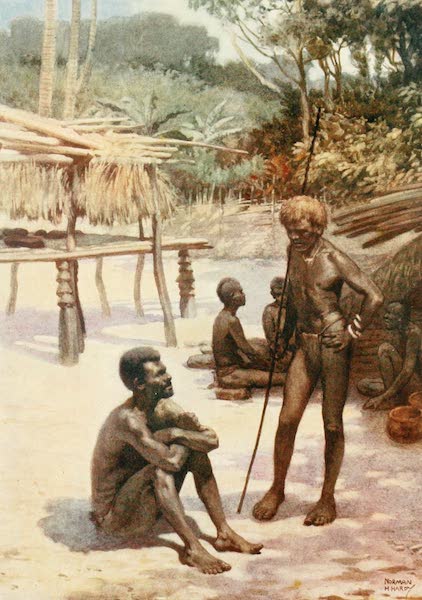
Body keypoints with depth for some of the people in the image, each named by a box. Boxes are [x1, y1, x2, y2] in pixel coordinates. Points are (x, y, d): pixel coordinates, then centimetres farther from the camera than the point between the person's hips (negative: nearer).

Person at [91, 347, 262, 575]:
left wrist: (176, 433, -20)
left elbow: (212, 440, -5)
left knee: (195, 451, -2)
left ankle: (224, 533, -4)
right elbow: (170, 461, -38)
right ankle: (193, 549, -29)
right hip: (112, 517, -8)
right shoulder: (126, 419, -29)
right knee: (160, 470, -33)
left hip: (144, 504, 8)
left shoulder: (165, 409, -3)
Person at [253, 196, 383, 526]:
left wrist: (352, 333, -10)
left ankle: (328, 498, 15)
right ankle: (277, 489, 16)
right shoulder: (294, 252, 8)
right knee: (287, 419, 1)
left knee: (332, 425, 3)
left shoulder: (334, 259, -12)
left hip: (333, 346, -5)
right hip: (305, 345, 5)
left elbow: (374, 296, -16)